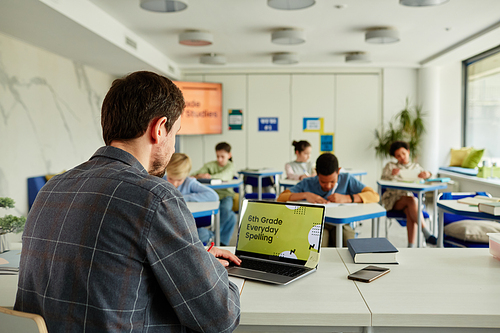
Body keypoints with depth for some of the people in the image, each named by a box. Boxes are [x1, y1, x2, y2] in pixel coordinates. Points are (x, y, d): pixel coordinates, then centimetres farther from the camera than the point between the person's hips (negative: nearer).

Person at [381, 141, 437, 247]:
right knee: (412, 200, -35)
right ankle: (427, 234, -39)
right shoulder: (390, 166, 16)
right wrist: (392, 174, -21)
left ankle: (411, 246, -43)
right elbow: (382, 181, 1)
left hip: (411, 197, 1)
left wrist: (427, 174, -12)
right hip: (393, 199, -1)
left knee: (410, 212, -36)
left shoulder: (415, 166, 22)